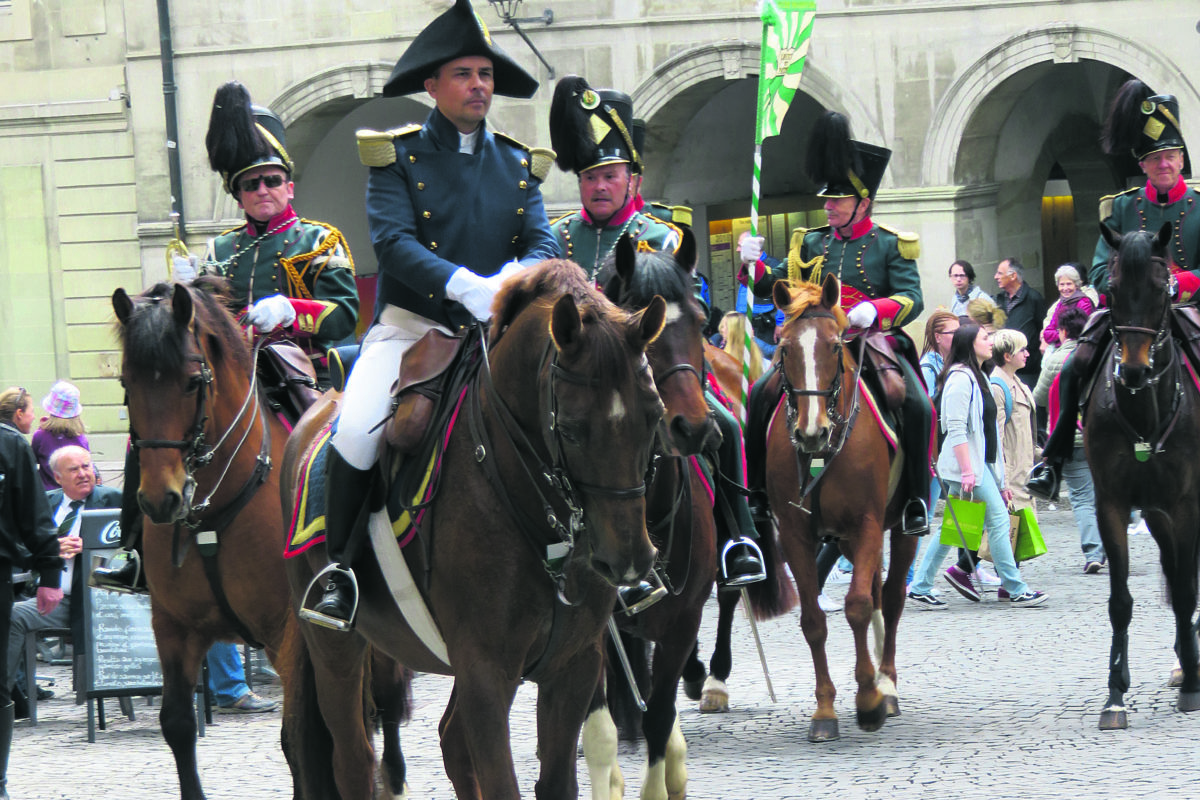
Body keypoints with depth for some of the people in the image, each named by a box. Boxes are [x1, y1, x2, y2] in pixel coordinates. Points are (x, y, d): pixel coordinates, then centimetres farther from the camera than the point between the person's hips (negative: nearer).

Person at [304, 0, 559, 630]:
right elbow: (392, 241, -14)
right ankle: (339, 568, -7)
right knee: (356, 433, -26)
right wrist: (463, 285, -29)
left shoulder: (518, 166, 13)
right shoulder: (398, 157, 1)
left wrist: (513, 280, -21)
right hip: (411, 325, -3)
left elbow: (543, 244, 3)